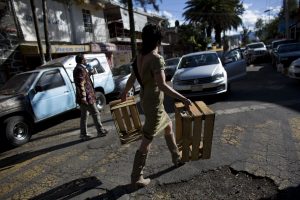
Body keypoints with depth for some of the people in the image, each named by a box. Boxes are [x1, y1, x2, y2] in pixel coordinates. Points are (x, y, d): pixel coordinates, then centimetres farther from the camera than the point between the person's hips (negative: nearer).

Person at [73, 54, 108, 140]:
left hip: (84, 97, 10)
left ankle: (83, 134, 21)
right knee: (95, 113, -1)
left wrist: (89, 73, 19)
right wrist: (83, 97, -25)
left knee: (84, 115, 13)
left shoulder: (79, 69, 17)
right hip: (87, 97, -10)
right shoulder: (80, 69, -15)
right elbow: (80, 85, -23)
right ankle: (100, 131, 9)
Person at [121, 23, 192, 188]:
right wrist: (183, 98, -22)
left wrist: (124, 93, 28)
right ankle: (136, 179, 18)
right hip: (153, 104, -9)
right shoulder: (156, 58, -21)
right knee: (146, 142, 2)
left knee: (168, 126, 26)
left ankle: (177, 158, 44)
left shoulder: (140, 57, 4)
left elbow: (131, 79, 13)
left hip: (146, 101, 9)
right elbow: (162, 86, -29)